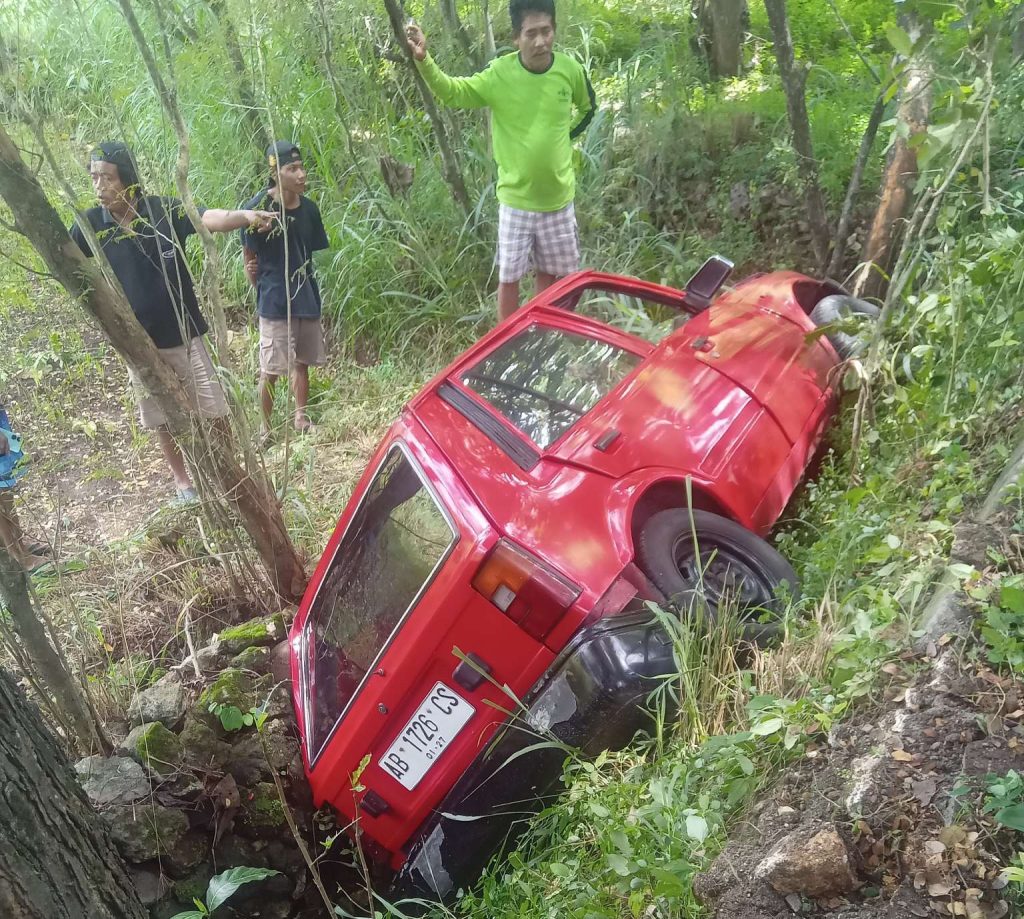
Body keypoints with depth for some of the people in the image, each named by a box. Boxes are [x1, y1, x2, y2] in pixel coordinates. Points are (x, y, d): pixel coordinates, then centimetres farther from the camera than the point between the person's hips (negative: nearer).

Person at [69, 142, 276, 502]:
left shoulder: (164, 210, -13)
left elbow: (210, 218, -29)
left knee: (212, 409, 8)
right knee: (162, 419, 16)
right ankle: (181, 479, 35)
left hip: (183, 333, -2)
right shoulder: (90, 224, -5)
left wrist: (245, 215, -47)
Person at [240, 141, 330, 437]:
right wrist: (263, 289, 0)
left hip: (306, 296, 5)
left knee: (302, 361, 16)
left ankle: (301, 418, 31)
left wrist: (311, 292, 13)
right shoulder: (258, 207, -16)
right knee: (270, 369, 1)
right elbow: (249, 256, -5)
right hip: (275, 300, -5)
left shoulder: (308, 209, 0)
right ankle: (266, 427, 16)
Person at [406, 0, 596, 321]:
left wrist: (564, 138, 7)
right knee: (509, 277, 6)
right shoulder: (500, 73, -15)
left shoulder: (570, 69, -7)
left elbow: (588, 107, 14)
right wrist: (423, 59, -41)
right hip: (515, 199, -2)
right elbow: (451, 91, -25)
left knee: (550, 273, 16)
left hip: (558, 198, 3)